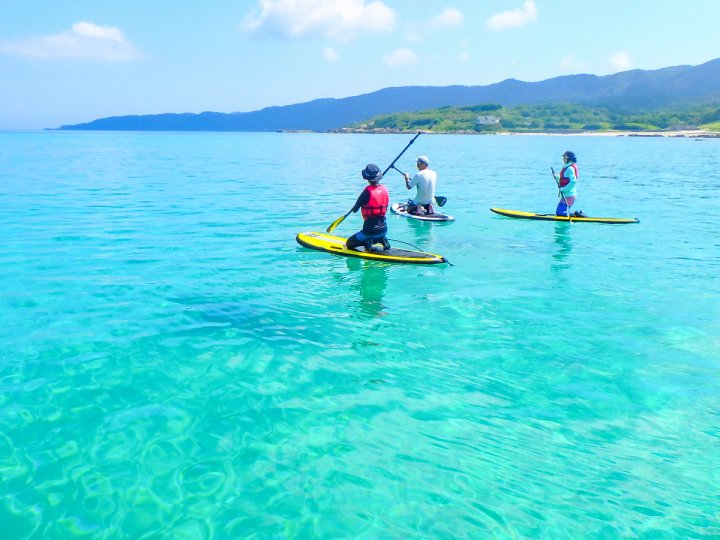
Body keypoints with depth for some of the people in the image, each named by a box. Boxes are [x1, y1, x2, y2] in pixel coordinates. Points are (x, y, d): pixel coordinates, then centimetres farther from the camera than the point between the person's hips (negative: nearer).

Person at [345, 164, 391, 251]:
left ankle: (367, 243, -6)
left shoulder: (368, 191, -19)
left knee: (349, 244, 14)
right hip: (383, 229, 5)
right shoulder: (384, 189, -1)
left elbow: (355, 210, -10)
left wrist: (355, 208, 11)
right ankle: (382, 240, 8)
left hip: (370, 230, -5)